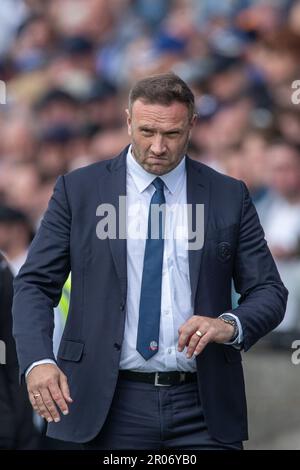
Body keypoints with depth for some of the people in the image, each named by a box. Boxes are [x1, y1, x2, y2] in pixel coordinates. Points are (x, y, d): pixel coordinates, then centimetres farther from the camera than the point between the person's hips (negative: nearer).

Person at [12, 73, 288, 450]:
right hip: (112, 405, -1)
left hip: (202, 408, 1)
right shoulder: (78, 190, 4)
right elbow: (35, 284, 2)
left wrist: (231, 325, -15)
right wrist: (38, 361, -16)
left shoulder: (229, 197, 6)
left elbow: (268, 291, 7)